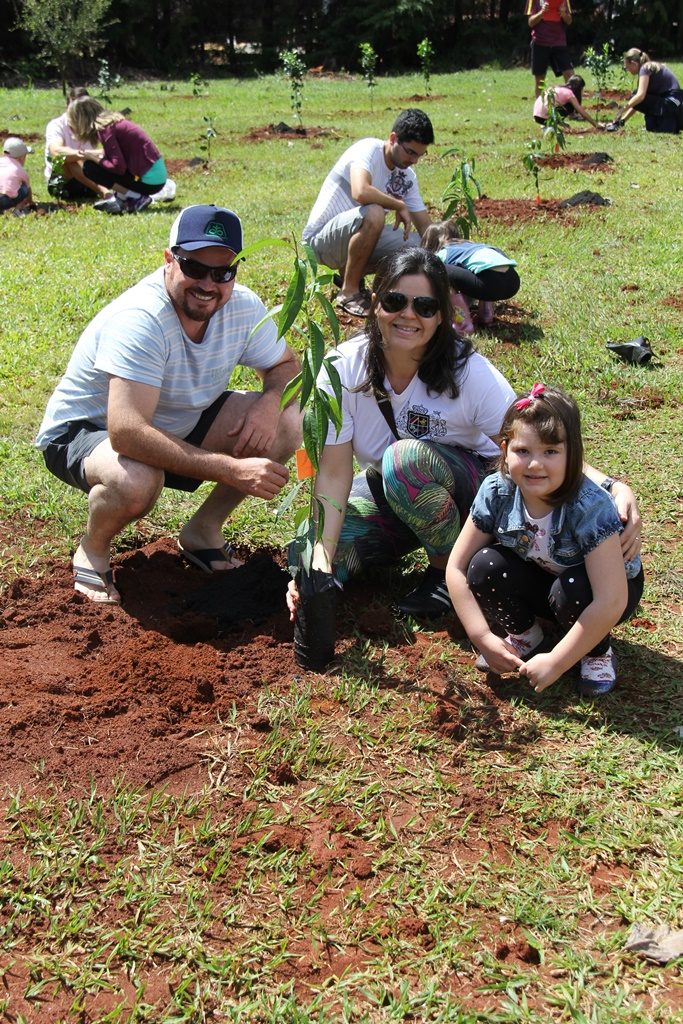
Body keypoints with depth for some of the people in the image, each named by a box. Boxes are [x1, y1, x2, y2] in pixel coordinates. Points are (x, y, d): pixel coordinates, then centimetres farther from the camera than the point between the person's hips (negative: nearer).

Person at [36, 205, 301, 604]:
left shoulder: (242, 306, -13)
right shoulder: (140, 319, -34)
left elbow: (287, 366, 2)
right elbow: (126, 434, -43)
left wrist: (270, 402, -23)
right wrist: (230, 469, -47)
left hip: (180, 426, 7)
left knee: (290, 422, -12)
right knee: (136, 481, -41)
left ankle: (204, 529, 5)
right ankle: (93, 550, -5)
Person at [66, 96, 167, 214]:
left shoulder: (104, 128, -14)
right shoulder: (112, 119, 12)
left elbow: (118, 167, -20)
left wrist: (94, 159, -9)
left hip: (149, 180, -9)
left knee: (89, 167, -7)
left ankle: (135, 198, -7)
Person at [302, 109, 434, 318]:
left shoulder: (407, 177, 4)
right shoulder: (368, 149, -18)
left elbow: (427, 228, 5)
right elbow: (361, 192, -39)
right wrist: (400, 206, -23)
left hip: (357, 237, 8)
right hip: (321, 238, -8)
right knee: (373, 213, -35)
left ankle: (351, 274, 10)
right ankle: (349, 292, -19)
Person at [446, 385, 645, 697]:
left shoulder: (590, 507, -35)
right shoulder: (495, 493, -23)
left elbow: (611, 603, -37)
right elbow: (457, 568, -16)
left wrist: (555, 663, -34)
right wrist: (484, 639, -24)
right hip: (540, 581, 3)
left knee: (571, 590, -36)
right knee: (485, 566, -24)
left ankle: (597, 652, -3)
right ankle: (525, 636, 4)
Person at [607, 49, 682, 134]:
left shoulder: (645, 68, -12)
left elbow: (640, 95, -26)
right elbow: (636, 105, 14)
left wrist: (622, 110, -23)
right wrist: (623, 120, 8)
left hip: (671, 104, -10)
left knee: (637, 100, -18)